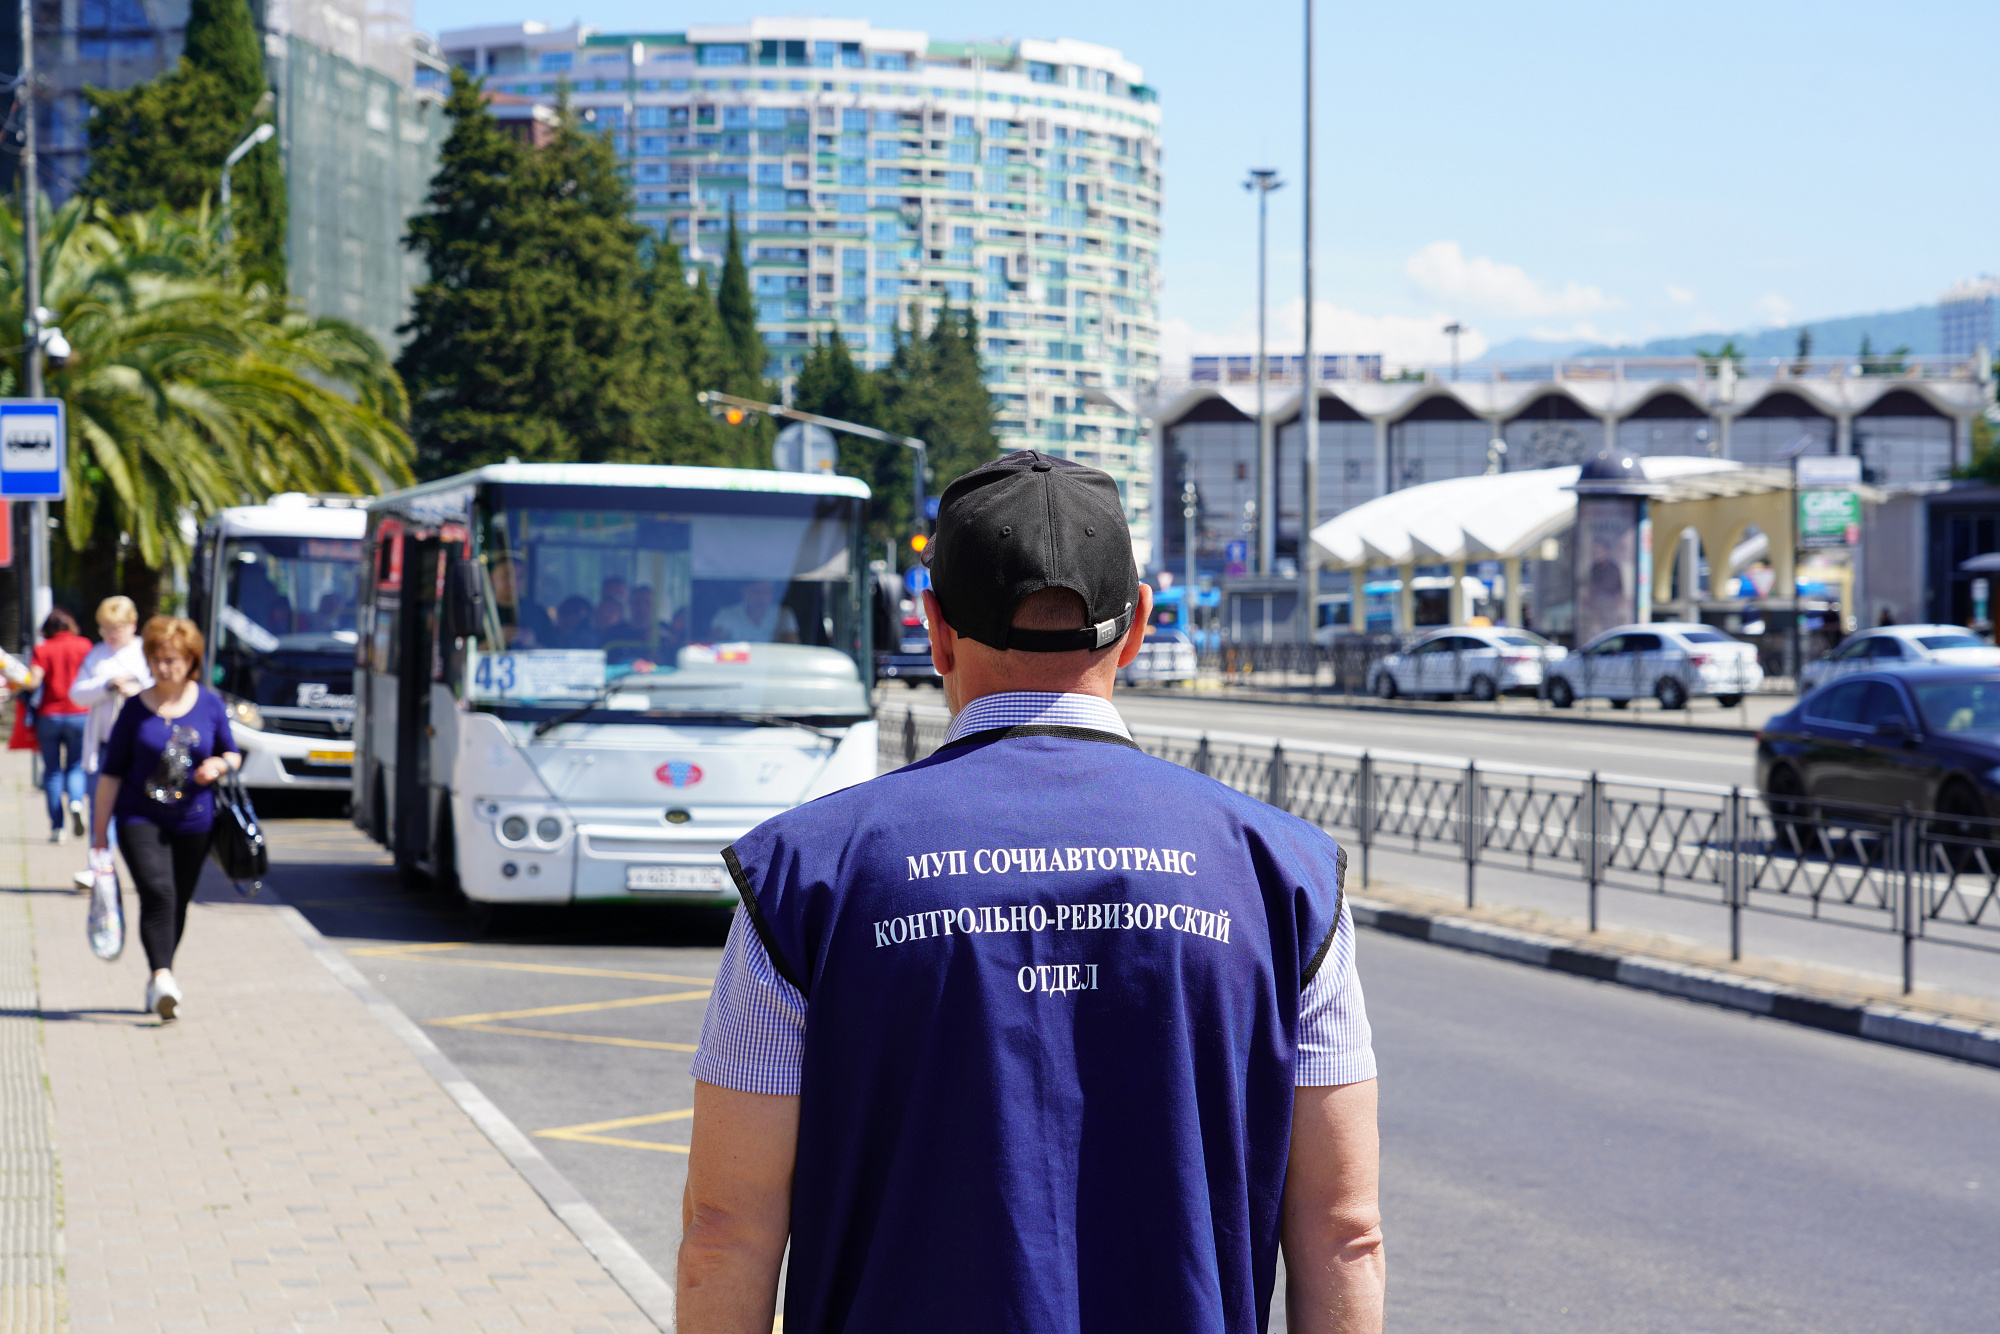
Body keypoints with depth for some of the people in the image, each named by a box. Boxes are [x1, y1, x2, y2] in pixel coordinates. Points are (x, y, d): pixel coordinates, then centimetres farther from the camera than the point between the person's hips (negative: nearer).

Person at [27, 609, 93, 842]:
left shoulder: (41, 650, -2)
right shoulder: (83, 645, 1)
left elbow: (33, 682, -13)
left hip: (49, 715, 0)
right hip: (79, 714, 1)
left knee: (52, 771, 7)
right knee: (75, 766, 13)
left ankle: (57, 826, 3)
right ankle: (76, 801, -18)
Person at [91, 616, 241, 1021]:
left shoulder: (210, 704, 4)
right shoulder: (136, 708, -1)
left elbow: (233, 755, 14)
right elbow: (112, 770, 2)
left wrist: (218, 765, -10)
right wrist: (100, 824, 1)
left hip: (194, 821, 3)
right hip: (141, 818, -2)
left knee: (178, 903, 10)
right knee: (157, 893, -21)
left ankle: (159, 980, 28)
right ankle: (162, 977, -30)